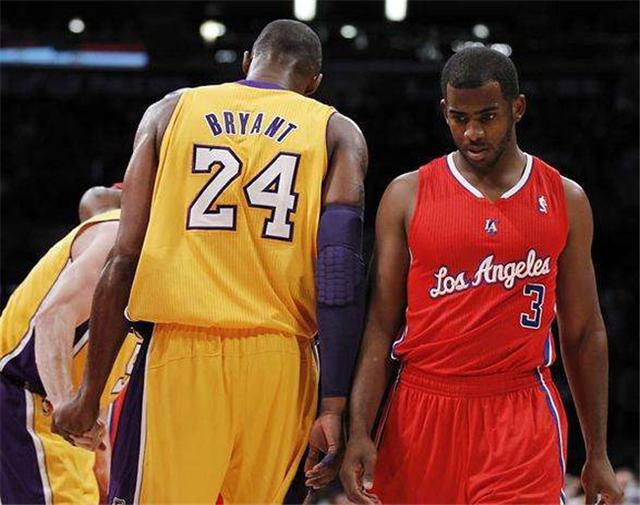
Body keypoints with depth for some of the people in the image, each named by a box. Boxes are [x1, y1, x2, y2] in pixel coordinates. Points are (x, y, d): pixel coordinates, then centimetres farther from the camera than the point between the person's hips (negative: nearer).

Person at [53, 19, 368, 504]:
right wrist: (334, 407, -6)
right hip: (277, 360, 0)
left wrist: (90, 393, 9)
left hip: (178, 353, 0)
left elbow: (125, 260, 5)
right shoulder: (338, 132, 10)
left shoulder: (170, 111, 12)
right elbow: (342, 274, -4)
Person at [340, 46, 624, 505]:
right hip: (421, 412, 1)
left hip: (521, 417, 0)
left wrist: (598, 454, 9)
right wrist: (359, 433, -9)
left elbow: (584, 333, 10)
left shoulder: (564, 200, 6)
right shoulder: (407, 196, 3)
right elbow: (381, 325, 2)